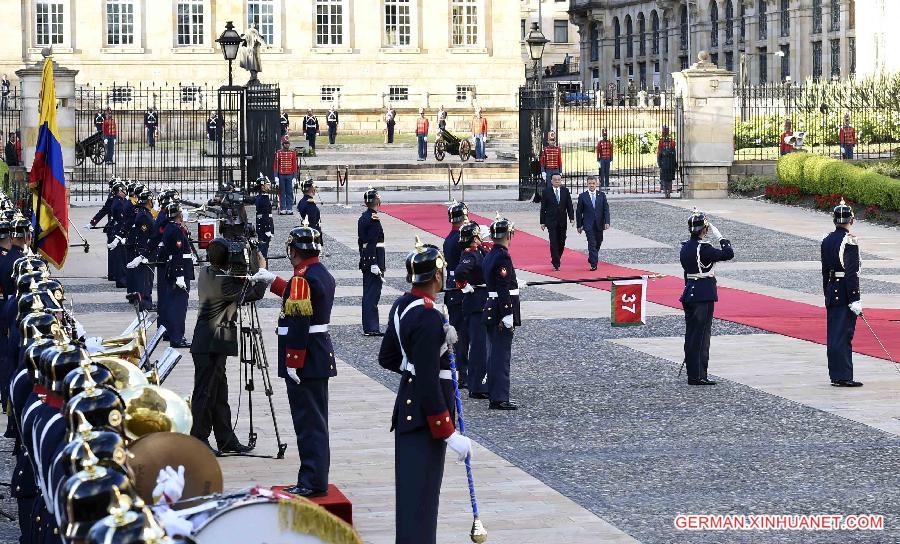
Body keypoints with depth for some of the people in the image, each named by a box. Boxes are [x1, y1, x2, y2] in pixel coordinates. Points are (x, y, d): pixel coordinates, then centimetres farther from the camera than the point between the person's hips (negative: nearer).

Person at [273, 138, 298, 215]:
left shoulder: (293, 153, 5)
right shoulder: (278, 153, 3)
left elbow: (294, 165, 4)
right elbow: (275, 165, 3)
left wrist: (294, 176, -2)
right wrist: (276, 176, -4)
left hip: (290, 175, 0)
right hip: (281, 175, 0)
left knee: (290, 193, 1)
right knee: (282, 193, 3)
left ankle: (289, 209, 5)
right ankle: (282, 209, 6)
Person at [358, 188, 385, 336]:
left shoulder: (363, 218, 12)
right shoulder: (374, 220, -16)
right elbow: (372, 243, -21)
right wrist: (375, 265, -22)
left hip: (365, 261, 10)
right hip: (374, 259, -10)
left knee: (368, 294, 13)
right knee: (373, 294, -6)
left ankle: (369, 327, 18)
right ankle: (372, 328, -5)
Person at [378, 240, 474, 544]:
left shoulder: (402, 306, 5)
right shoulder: (429, 318, -24)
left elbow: (387, 358, 16)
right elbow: (429, 384, -25)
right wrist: (449, 433, -22)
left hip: (407, 406, 10)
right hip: (425, 414, -10)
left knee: (411, 488, 21)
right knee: (421, 495, -3)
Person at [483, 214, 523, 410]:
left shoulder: (489, 255, 10)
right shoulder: (503, 257, -18)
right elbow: (503, 290, -22)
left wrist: (515, 284, 37)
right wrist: (507, 317, -22)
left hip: (490, 311, 9)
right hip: (501, 312, -9)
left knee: (494, 353, 17)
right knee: (502, 354, -6)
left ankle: (493, 392, 26)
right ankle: (499, 399, -5)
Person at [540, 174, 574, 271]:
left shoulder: (565, 191, 6)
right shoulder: (546, 192, 0)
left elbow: (569, 206, 7)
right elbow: (543, 208, 1)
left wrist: (572, 218, -4)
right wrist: (542, 222, -2)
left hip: (562, 222, 3)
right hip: (551, 221, -3)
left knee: (561, 243, 6)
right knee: (554, 243, -8)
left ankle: (556, 260, 25)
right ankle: (556, 263, -5)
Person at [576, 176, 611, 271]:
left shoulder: (602, 195, 4)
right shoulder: (582, 196, -1)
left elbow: (606, 209, 1)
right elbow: (578, 212, 3)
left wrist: (607, 222, -10)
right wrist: (579, 225, 1)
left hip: (599, 224, 3)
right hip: (588, 225, -3)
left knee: (598, 243, 14)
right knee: (592, 244, -10)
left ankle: (591, 259, 38)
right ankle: (593, 264, -11)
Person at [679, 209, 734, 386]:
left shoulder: (685, 247, 9)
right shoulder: (703, 248, -18)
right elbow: (728, 254, -18)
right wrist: (722, 238, -1)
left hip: (689, 294, 9)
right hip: (704, 296, -9)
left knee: (691, 335, 12)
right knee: (701, 335, -4)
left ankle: (692, 373, 18)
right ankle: (698, 376, -3)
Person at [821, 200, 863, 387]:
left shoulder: (826, 241, 9)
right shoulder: (850, 241, -14)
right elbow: (852, 273, -19)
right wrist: (855, 300, -18)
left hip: (832, 294, 8)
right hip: (845, 294, -7)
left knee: (834, 335, 11)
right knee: (843, 335, -6)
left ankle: (836, 375, 16)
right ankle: (843, 377, -6)